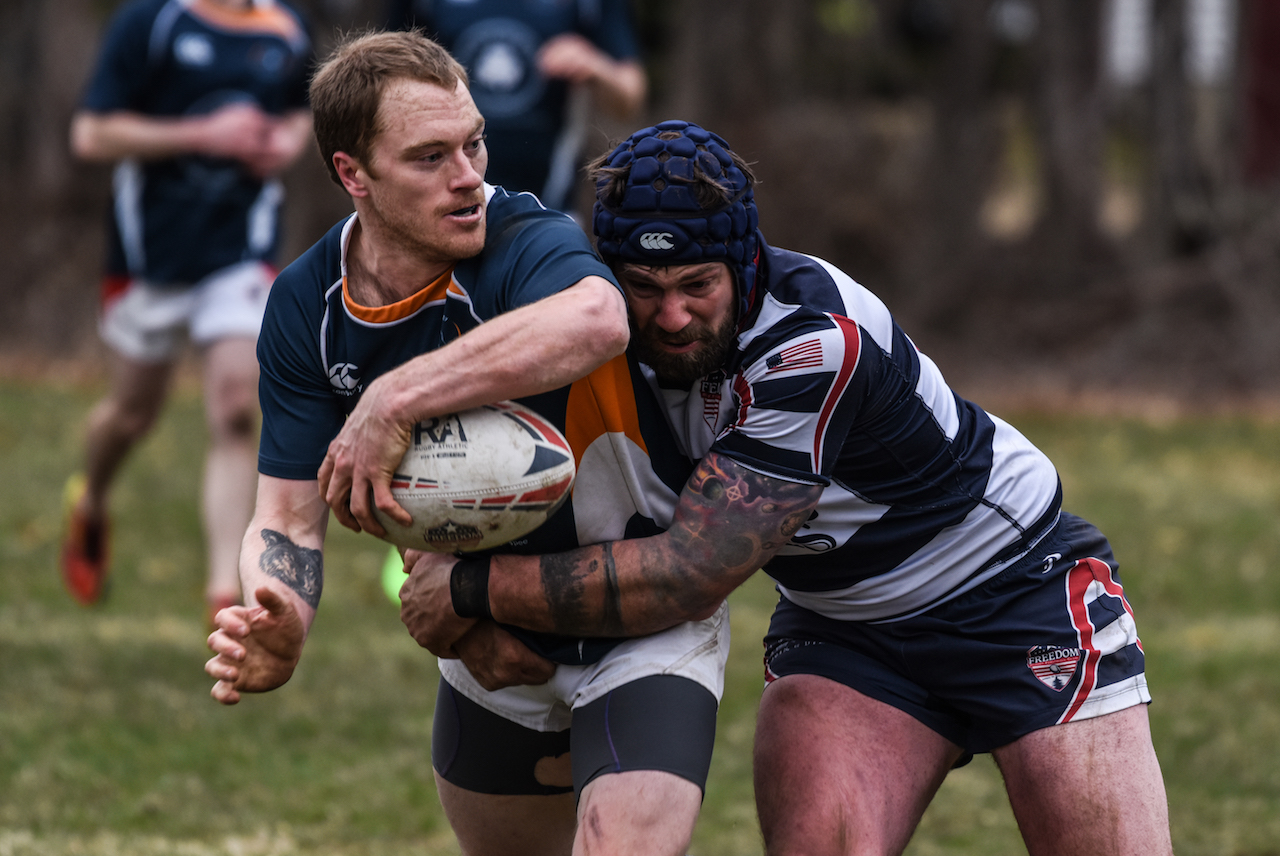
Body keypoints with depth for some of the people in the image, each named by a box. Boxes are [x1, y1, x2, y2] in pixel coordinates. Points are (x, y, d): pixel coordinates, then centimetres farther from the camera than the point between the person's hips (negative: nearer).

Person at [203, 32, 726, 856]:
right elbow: (291, 516, -11)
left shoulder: (529, 243, -29)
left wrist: (391, 403, -52)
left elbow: (595, 319, -55)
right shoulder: (306, 305, -11)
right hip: (493, 647, 6)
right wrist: (278, 625, -34)